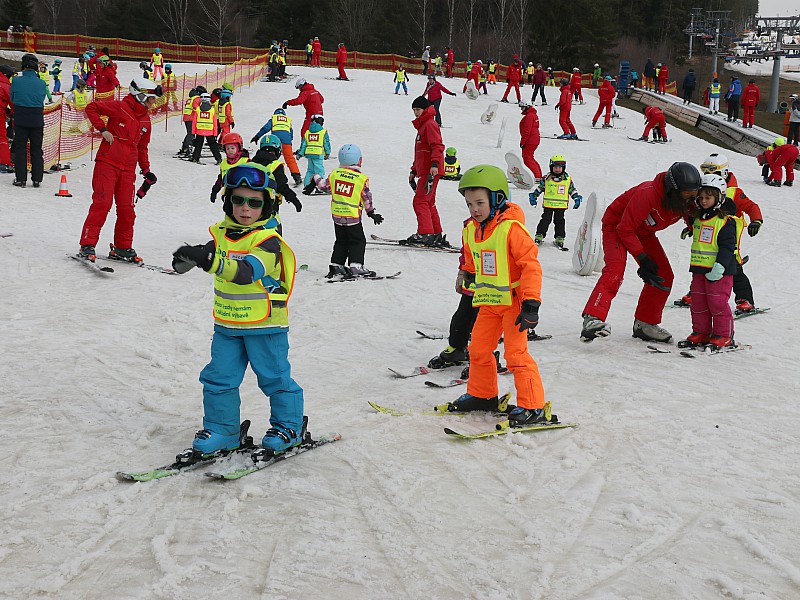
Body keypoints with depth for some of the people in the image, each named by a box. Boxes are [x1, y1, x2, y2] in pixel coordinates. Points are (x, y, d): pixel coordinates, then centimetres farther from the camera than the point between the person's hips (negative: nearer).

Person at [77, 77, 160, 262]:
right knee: (102, 203, -11)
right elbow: (92, 107, -4)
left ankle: (122, 248, 18)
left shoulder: (145, 120, 15)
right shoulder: (119, 108, -6)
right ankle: (87, 245, -6)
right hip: (107, 163, -6)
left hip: (128, 169, 6)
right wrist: (102, 129, -12)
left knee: (127, 209, 5)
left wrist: (146, 170, 20)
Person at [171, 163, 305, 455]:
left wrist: (210, 261, -47)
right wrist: (188, 258, -12)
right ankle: (221, 429, 20)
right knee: (219, 378, 7)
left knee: (274, 377, 7)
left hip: (265, 326, -6)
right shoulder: (223, 233, 2)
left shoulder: (268, 240, -18)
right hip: (226, 324, 6)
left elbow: (247, 271, -33)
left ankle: (289, 426, 25)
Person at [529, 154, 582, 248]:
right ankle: (539, 236, 6)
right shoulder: (547, 178, 3)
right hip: (548, 204, 0)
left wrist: (577, 198, 5)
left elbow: (572, 190, 13)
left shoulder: (568, 179, 4)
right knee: (545, 219, 0)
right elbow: (540, 188, 13)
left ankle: (560, 239, 9)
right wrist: (534, 196, 11)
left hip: (561, 205, 0)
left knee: (559, 221, 3)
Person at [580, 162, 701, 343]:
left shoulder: (688, 202, -16)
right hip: (617, 225, -7)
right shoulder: (647, 194, -37)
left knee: (664, 277, 1)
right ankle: (592, 319, -39)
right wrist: (643, 259, -29)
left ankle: (645, 324, 13)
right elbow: (625, 228, -30)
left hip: (644, 232, 7)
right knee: (615, 269, -30)